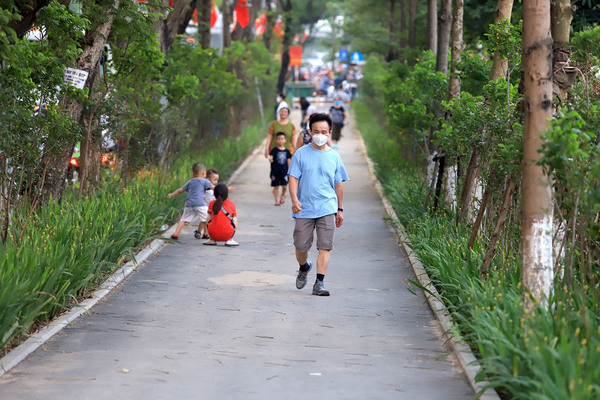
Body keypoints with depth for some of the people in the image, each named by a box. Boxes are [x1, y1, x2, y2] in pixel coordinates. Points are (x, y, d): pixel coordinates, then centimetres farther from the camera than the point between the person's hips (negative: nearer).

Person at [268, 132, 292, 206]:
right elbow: (271, 156, -17)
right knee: (276, 186, 2)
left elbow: (288, 161, 8)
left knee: (284, 185, -2)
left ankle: (283, 196, 27)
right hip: (275, 172, -2)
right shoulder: (274, 150, -4)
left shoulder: (287, 151, 4)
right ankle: (277, 200, 13)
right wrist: (270, 159, -41)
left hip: (284, 172, 2)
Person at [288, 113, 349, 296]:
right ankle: (304, 267, 37)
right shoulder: (301, 153, 2)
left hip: (327, 208, 0)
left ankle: (319, 283, -7)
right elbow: (293, 178, -1)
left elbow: (338, 184, 14)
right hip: (304, 209, 0)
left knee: (325, 246, -9)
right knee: (301, 246, 5)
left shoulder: (334, 156, 7)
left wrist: (340, 209, 15)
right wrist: (294, 199, -18)